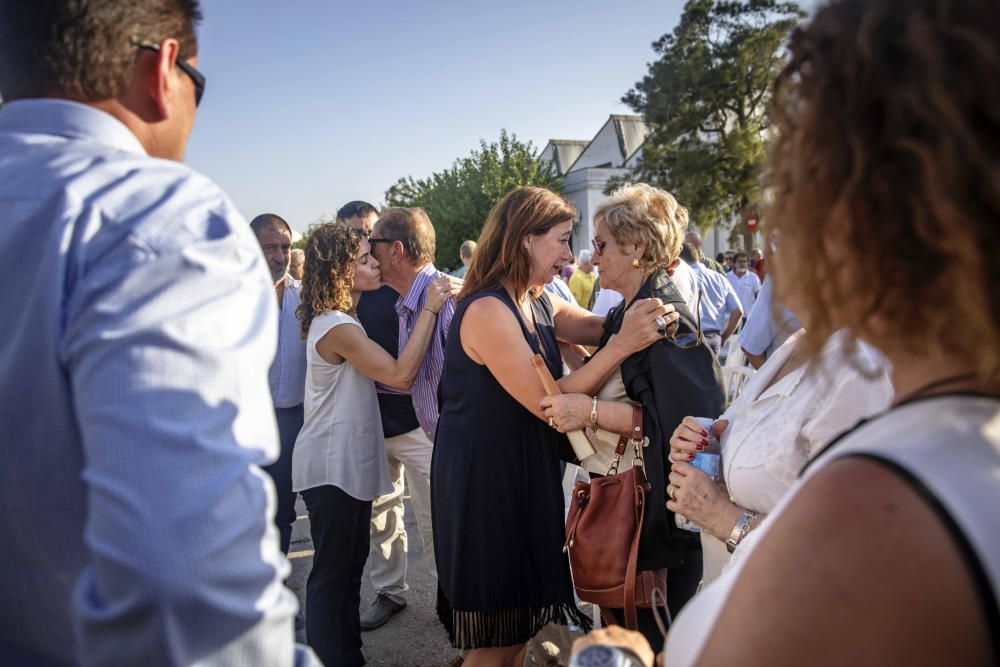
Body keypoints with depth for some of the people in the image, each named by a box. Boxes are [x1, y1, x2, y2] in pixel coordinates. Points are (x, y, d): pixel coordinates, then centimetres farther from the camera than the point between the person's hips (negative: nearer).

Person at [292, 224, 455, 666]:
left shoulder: (338, 320, 11)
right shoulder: (336, 327, -21)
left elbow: (384, 373, 10)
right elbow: (401, 374, -26)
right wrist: (429, 308, -22)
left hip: (349, 462, 10)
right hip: (331, 467, -10)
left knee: (350, 565, 19)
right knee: (332, 575, 2)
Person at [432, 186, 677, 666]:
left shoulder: (538, 304, 8)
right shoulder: (487, 310, -21)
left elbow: (598, 327, -1)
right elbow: (547, 403, -24)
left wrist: (644, 317, -19)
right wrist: (622, 344, -28)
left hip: (526, 476, 9)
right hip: (482, 482, -9)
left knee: (521, 623, 20)